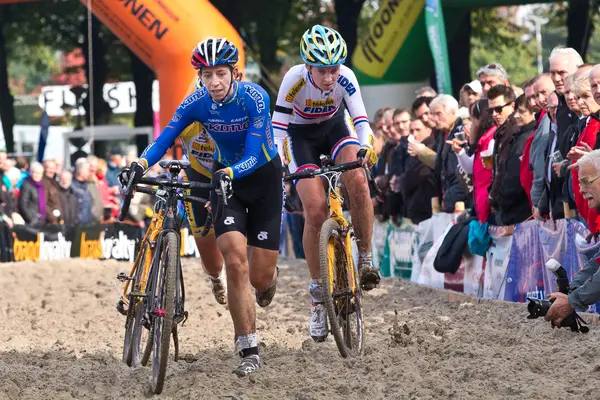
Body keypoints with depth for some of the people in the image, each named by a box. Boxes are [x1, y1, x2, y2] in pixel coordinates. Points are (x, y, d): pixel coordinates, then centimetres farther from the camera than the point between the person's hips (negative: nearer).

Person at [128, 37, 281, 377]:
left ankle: (268, 277, 39)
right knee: (236, 263, -18)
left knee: (260, 278, -2)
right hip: (226, 178, 2)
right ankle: (250, 352, -11)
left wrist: (230, 172, -49)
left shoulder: (255, 97, -25)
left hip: (264, 178, -2)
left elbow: (254, 155, -29)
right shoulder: (196, 103, -15)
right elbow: (165, 139, -17)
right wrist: (141, 164, -36)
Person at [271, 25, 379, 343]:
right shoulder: (295, 79, -31)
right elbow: (278, 127, -30)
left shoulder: (345, 78, -26)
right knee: (316, 211, -16)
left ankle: (365, 259, -13)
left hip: (335, 127, 2)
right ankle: (318, 295, -4)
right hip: (301, 136, -1)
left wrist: (365, 147, -48)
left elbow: (361, 120, -28)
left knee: (358, 181, -30)